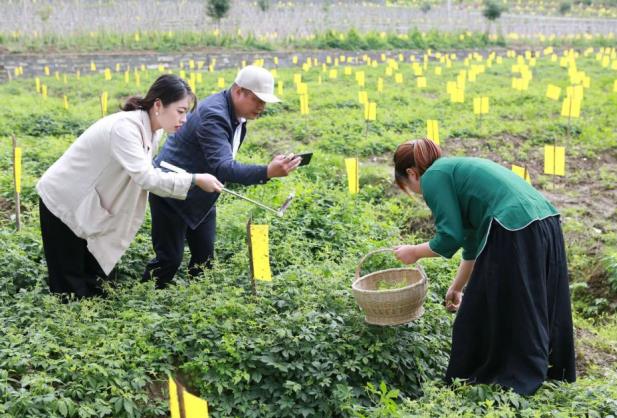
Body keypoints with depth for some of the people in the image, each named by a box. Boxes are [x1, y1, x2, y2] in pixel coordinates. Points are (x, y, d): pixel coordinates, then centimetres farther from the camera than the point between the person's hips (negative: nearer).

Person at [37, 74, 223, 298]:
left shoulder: (152, 130, -2)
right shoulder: (124, 127, -30)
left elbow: (144, 175, 0)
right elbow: (144, 177, -37)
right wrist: (194, 180, -34)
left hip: (89, 205, 9)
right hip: (63, 201, -9)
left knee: (92, 279, 12)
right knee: (70, 286, -2)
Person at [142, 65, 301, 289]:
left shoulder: (237, 113, 0)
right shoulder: (213, 115, -29)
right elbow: (222, 168, -41)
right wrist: (268, 172, -51)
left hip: (200, 196, 9)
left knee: (205, 256, 8)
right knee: (170, 259, -4)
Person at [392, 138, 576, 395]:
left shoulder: (433, 177, 3)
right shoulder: (457, 169, 28)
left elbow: (451, 237, -5)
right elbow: (471, 236, 35)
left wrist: (414, 252, 13)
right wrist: (457, 287, 44)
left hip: (513, 235, -9)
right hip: (547, 224, 9)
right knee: (537, 316, 21)